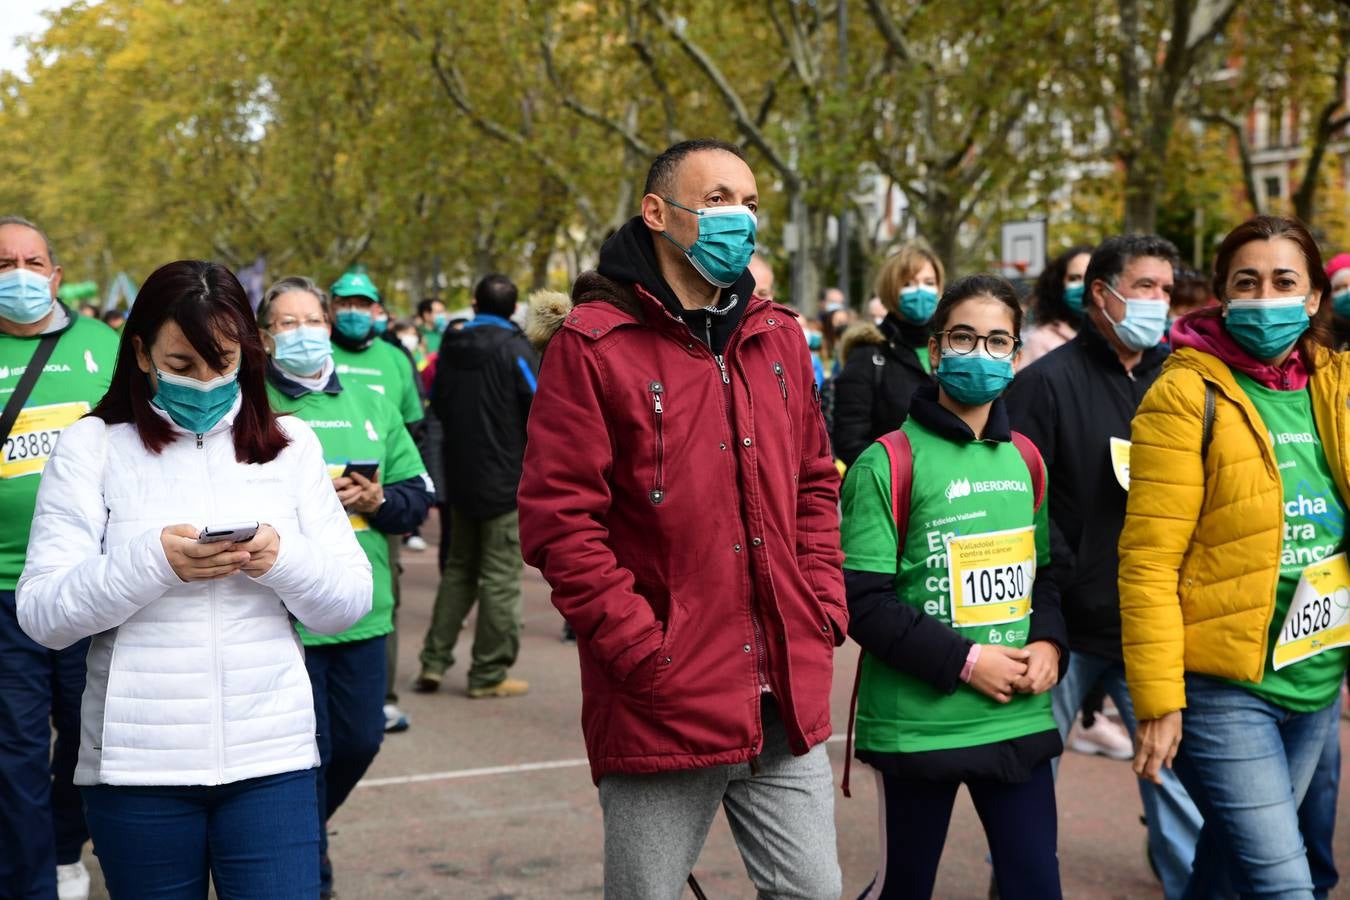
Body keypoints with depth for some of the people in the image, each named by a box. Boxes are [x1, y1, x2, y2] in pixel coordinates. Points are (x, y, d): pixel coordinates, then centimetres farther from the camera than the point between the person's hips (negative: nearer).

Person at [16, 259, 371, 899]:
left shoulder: (291, 445, 8)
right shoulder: (92, 447, 1)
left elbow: (351, 602, 4)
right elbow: (42, 616, -6)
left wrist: (284, 558, -15)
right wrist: (151, 560, -20)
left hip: (271, 759, 1)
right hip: (136, 769, -1)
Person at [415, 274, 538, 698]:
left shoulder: (451, 347, 5)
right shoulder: (514, 348, -13)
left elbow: (437, 404, 16)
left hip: (461, 476, 6)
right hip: (505, 478, -6)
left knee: (458, 569, 18)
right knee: (500, 577, 0)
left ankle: (434, 661, 16)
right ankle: (489, 673, 4)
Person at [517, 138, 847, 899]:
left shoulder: (779, 338, 11)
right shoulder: (594, 344, -8)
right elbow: (560, 520, -13)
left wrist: (822, 613, 6)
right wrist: (648, 654, -15)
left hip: (786, 698, 5)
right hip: (663, 704, -5)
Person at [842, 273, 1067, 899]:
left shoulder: (1025, 459, 9)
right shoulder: (888, 464, -8)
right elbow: (863, 602, -13)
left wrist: (1049, 643, -2)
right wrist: (964, 660, -17)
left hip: (1019, 719, 5)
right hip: (916, 724, -4)